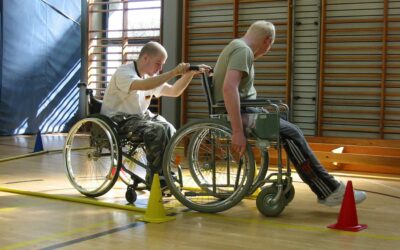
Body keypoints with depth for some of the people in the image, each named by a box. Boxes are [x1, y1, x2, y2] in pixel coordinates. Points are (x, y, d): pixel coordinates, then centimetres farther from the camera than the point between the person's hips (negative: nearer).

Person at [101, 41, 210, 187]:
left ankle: (164, 173, -4)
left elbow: (174, 91, 9)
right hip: (119, 119, -8)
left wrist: (190, 73, -6)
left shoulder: (151, 76, 10)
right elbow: (143, 85, -38)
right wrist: (174, 72, -40)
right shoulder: (124, 73, -16)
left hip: (139, 116, 8)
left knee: (169, 130, -16)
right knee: (158, 130, -29)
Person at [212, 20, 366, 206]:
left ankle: (325, 190, 13)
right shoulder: (243, 50, -15)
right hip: (240, 115, -11)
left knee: (290, 130, 13)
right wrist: (238, 132, -33)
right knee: (292, 134, -14)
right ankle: (331, 191, -9)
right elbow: (229, 88, -30)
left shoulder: (237, 47, 17)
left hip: (244, 111, 11)